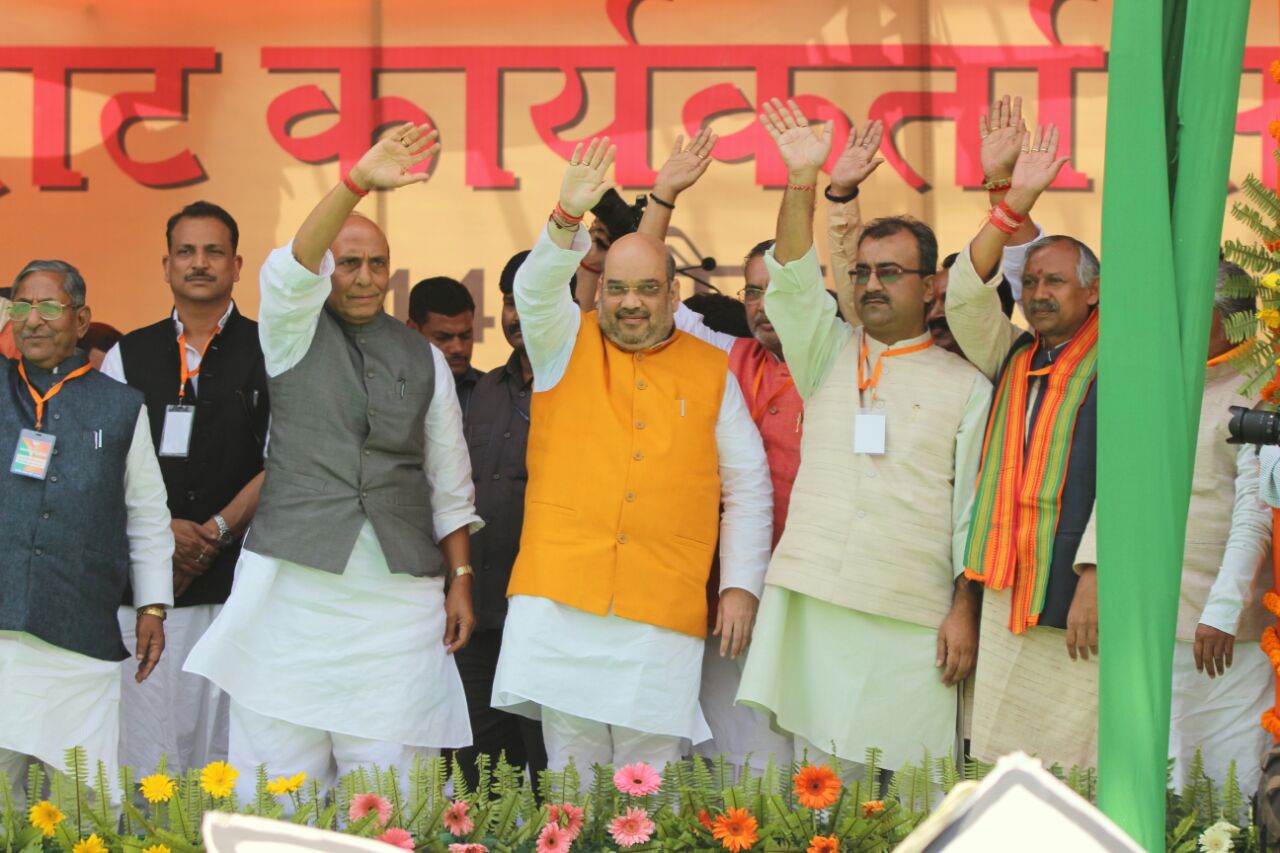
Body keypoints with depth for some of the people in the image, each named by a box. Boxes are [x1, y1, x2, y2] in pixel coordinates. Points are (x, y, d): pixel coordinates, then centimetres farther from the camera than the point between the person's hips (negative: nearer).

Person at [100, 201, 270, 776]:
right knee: (149, 739, -1)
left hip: (237, 578, -2)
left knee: (229, 740, -5)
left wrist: (215, 532, -9)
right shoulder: (128, 356, 13)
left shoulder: (267, 354, 6)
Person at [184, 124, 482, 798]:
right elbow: (290, 270, -15)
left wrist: (460, 579, 8)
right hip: (295, 579, -2)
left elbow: (450, 483, 15)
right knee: (281, 770, -2)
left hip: (399, 590, 2)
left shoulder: (424, 358, 14)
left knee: (385, 772, -2)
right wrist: (357, 183, -29)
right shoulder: (295, 332, 7)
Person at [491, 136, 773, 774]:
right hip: (562, 597, -1)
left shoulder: (711, 372, 12)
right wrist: (568, 218, -29)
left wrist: (741, 587, 5)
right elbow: (535, 289, -10)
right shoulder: (567, 345, 11)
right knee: (571, 764, -2)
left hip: (665, 608, 1)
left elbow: (748, 488, 13)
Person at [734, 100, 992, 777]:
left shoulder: (966, 385, 9)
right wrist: (803, 181, -13)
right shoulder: (829, 356, 15)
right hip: (813, 600, 2)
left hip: (914, 617, -2)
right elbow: (793, 283, -1)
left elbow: (973, 510, 5)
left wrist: (964, 611, -3)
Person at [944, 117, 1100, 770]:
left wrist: (1095, 573, -18)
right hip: (1006, 589, 5)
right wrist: (1017, 202, -5)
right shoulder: (1012, 358, 17)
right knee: (996, 764, 4)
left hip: (1075, 594, -5)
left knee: (1074, 765, -8)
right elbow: (966, 296, 4)